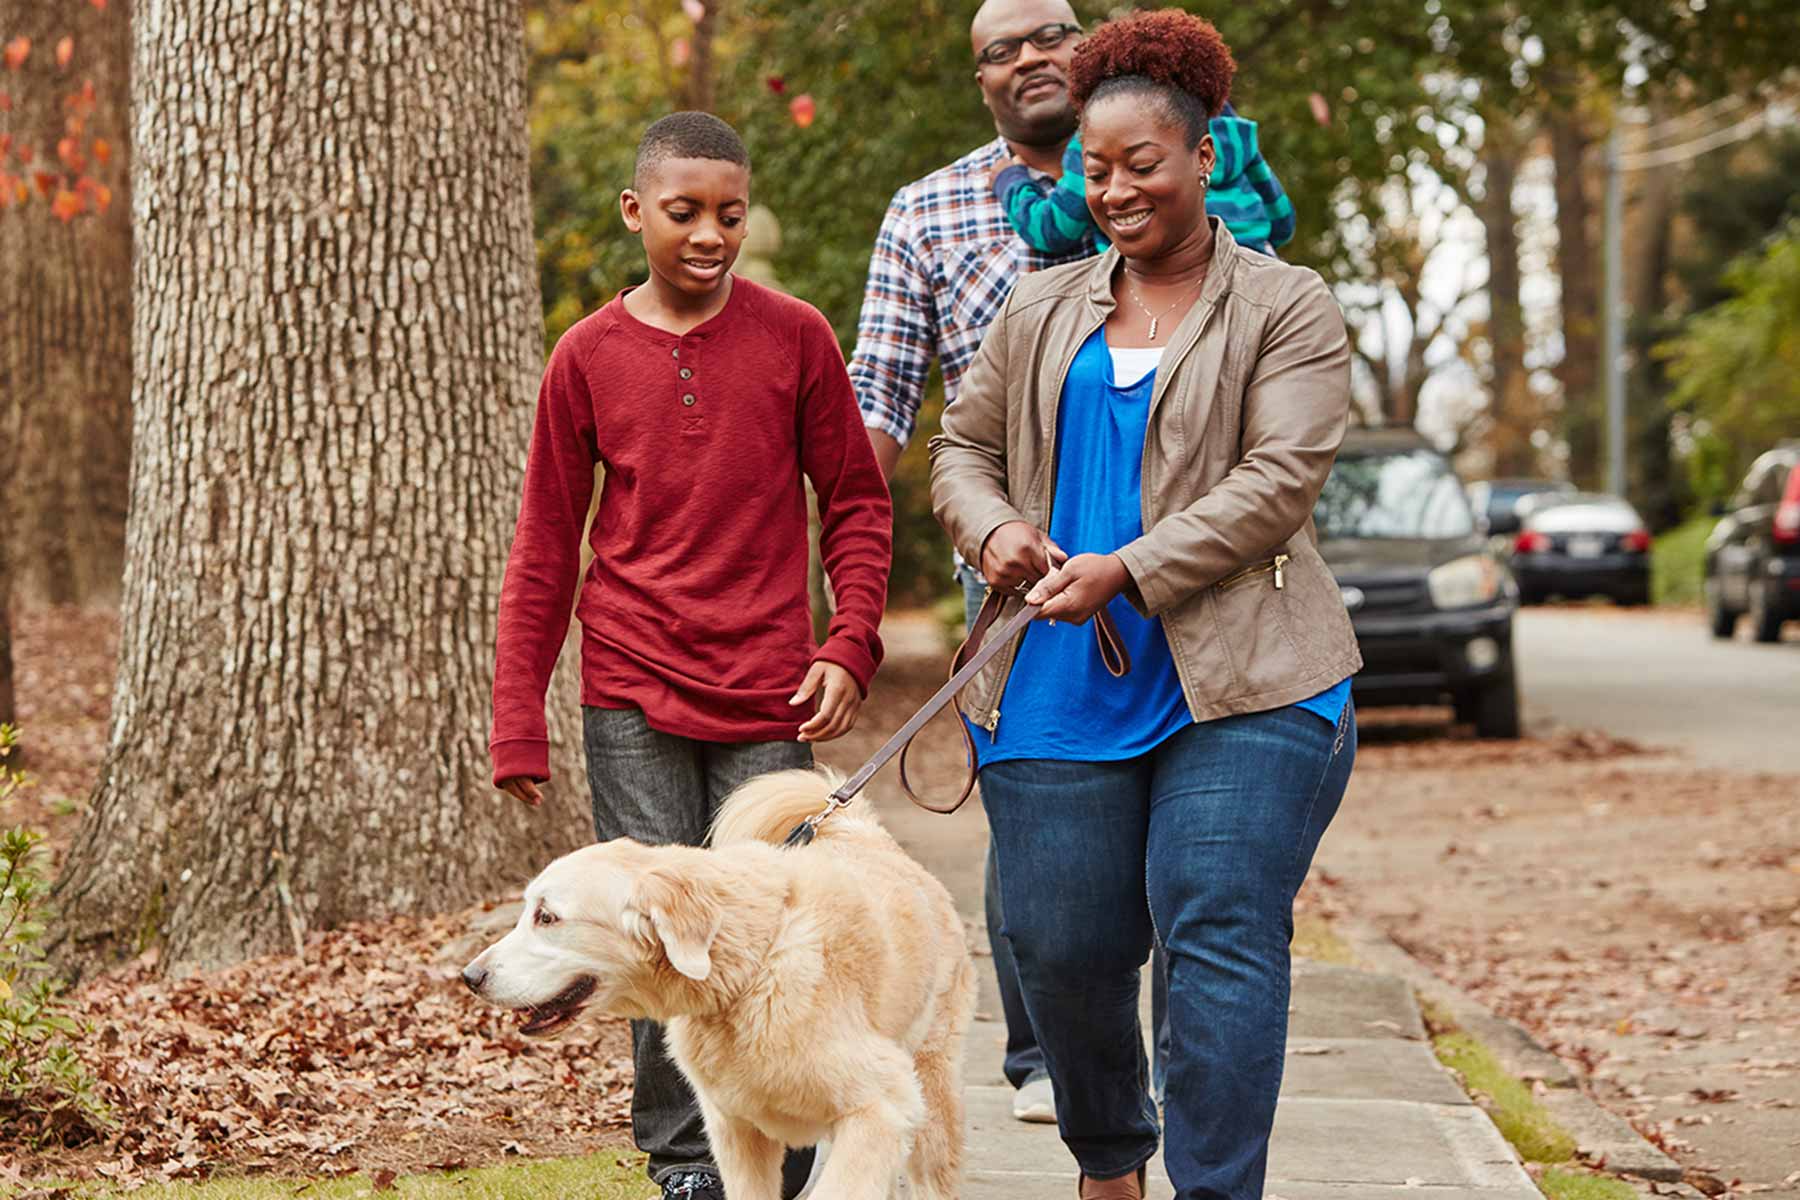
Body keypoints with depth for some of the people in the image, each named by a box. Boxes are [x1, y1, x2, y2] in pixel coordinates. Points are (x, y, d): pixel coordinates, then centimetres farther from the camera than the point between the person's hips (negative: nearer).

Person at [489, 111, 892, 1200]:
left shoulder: (795, 338, 1)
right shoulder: (589, 356, 3)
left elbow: (858, 503, 9)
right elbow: (545, 550, 8)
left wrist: (850, 647, -5)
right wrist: (519, 728, 5)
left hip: (767, 702, -1)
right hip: (633, 699, 1)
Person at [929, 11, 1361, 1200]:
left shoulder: (1286, 309, 3)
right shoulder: (1041, 312, 18)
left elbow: (1280, 479, -8)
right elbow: (965, 445, 22)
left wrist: (1127, 572, -16)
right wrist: (992, 528, -3)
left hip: (1241, 689, -4)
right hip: (1057, 691, 4)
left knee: (1221, 937, -13)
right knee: (1061, 947, 4)